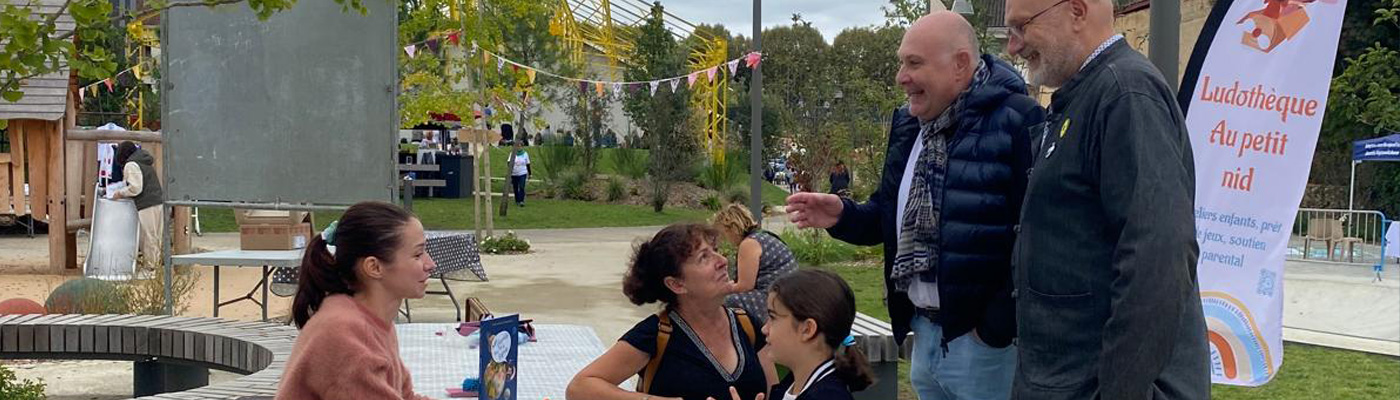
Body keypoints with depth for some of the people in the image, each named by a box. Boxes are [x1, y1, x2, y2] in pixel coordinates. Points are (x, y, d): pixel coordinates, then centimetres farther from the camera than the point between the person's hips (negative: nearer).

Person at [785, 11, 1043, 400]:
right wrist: (842, 215, 0)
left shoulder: (1016, 121, -16)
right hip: (923, 331, 8)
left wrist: (999, 324, -20)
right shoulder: (910, 124, 12)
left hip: (982, 338, -8)